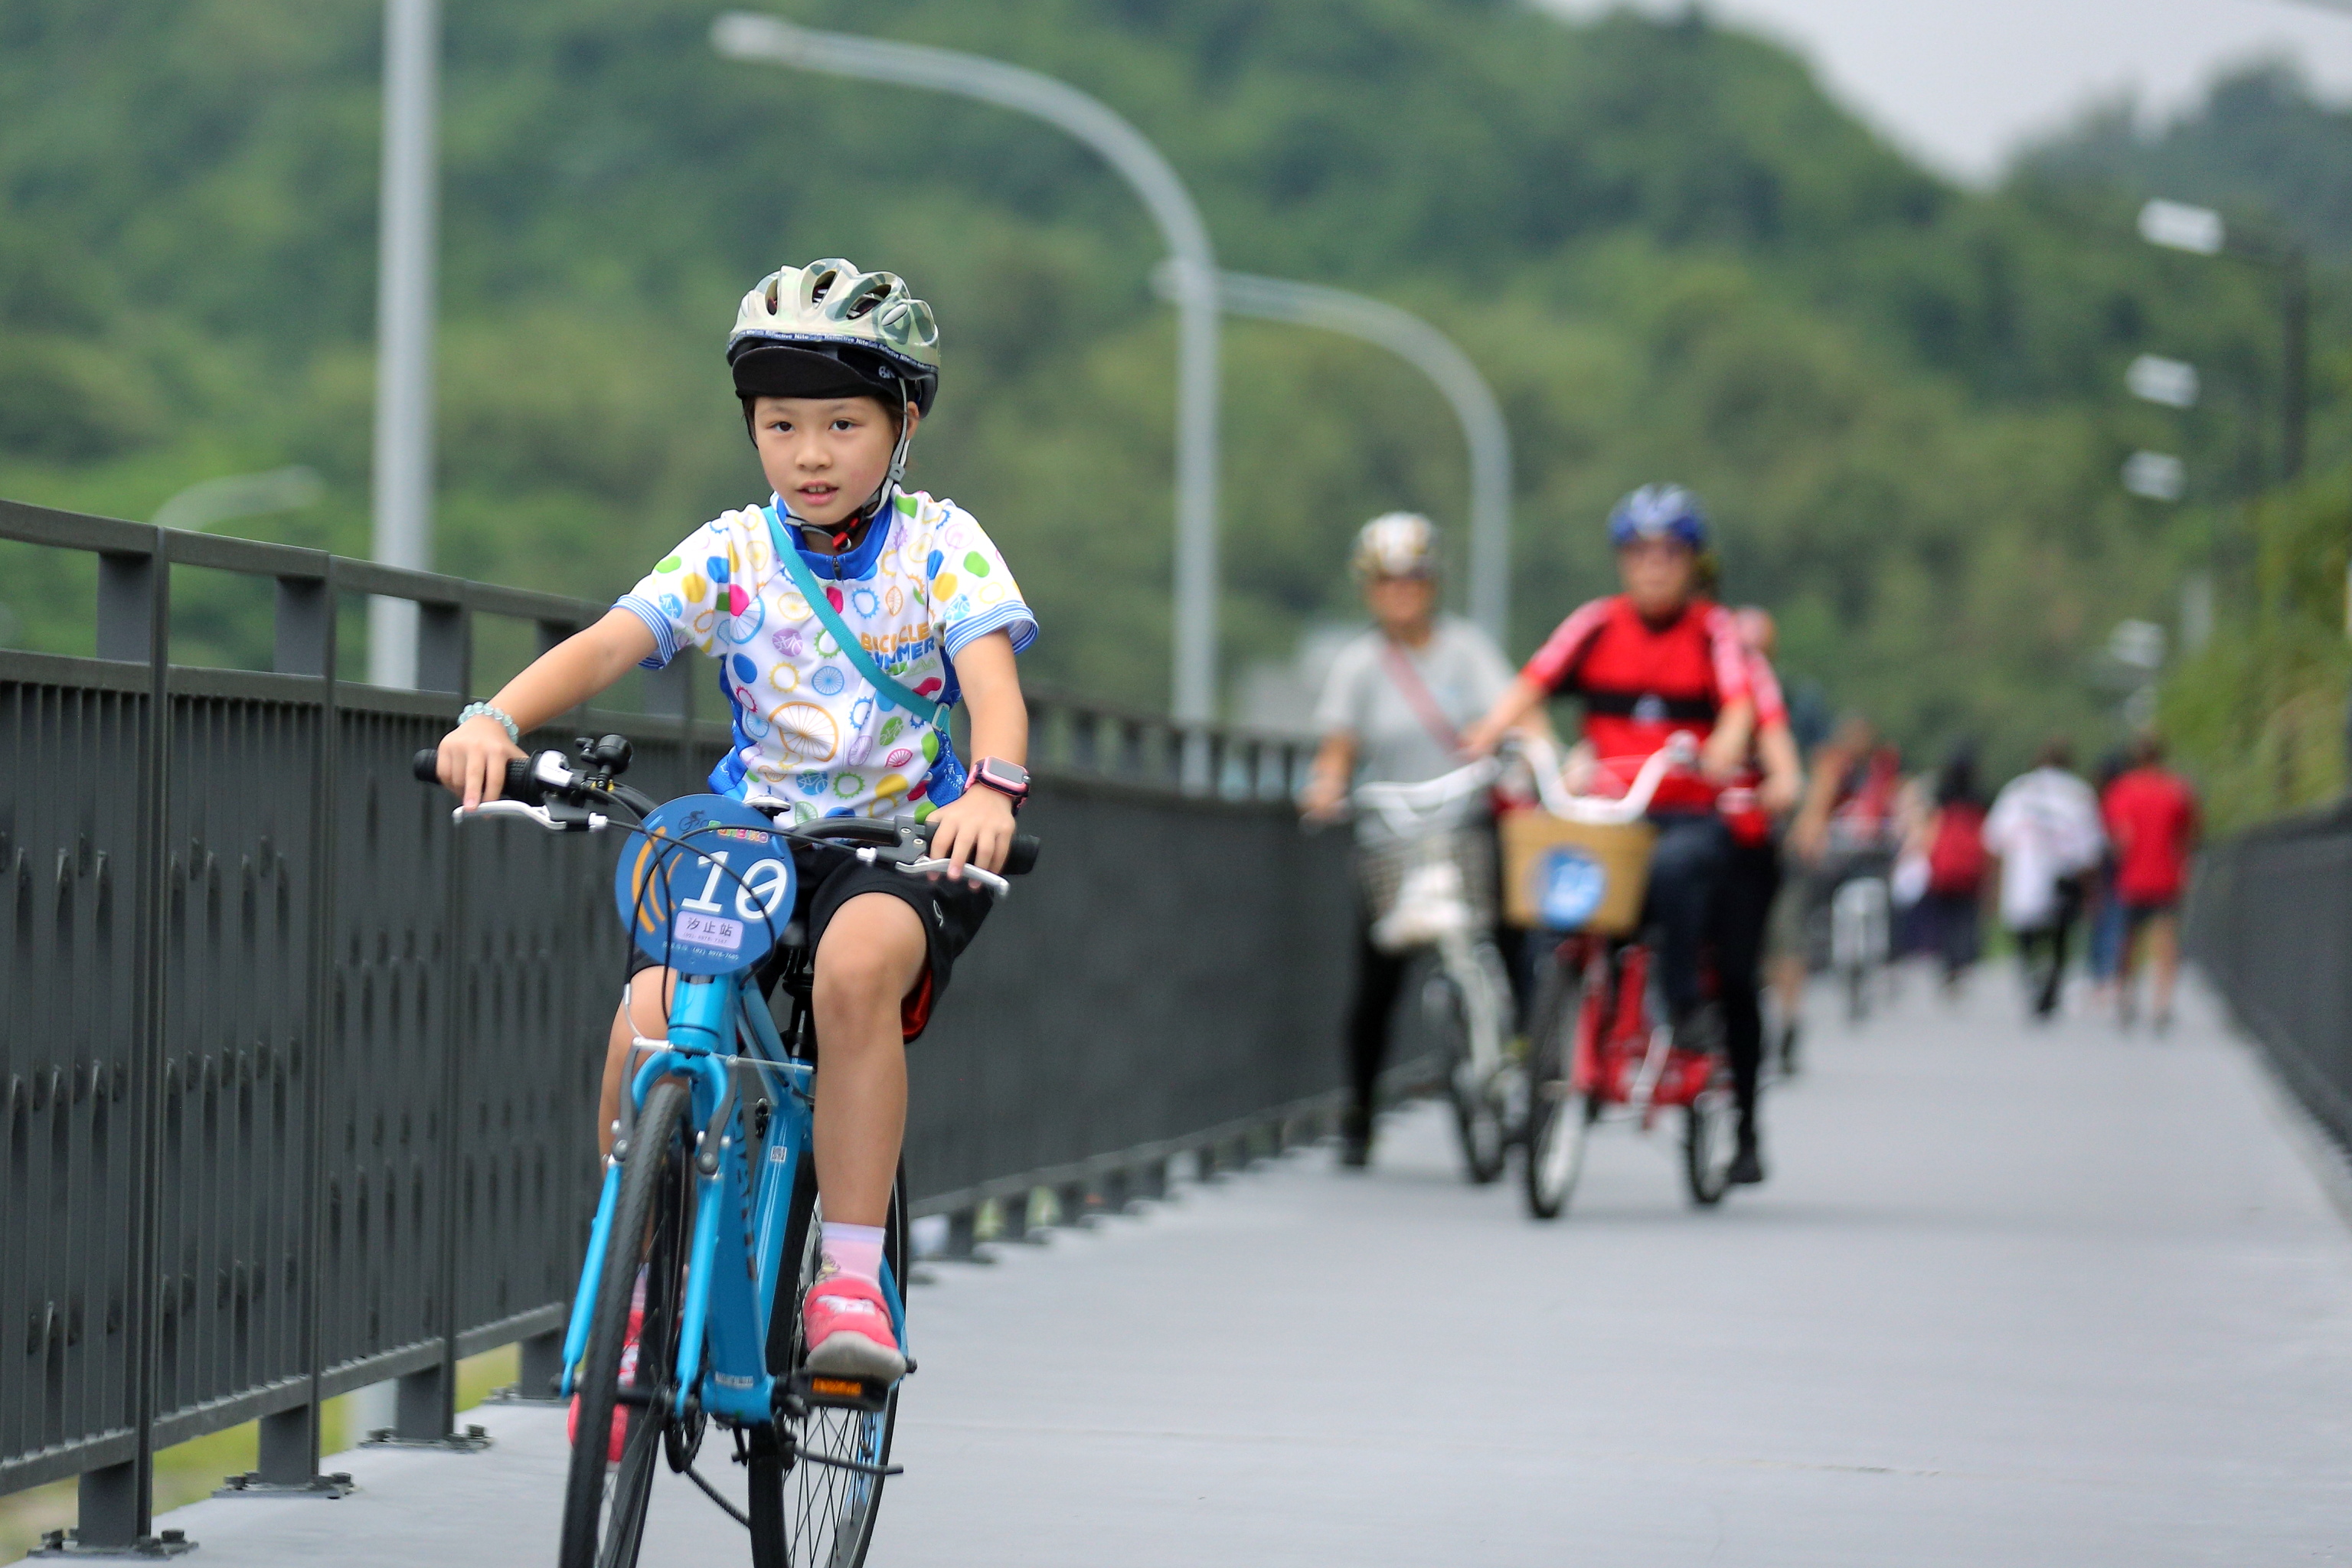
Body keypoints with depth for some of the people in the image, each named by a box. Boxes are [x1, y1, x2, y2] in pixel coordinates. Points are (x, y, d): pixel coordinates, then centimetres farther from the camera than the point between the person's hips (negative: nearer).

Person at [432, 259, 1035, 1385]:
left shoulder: (939, 547, -1)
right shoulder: (731, 553, 3)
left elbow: (993, 682, -17)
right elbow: (608, 643, -11)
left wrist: (990, 788, -40)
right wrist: (496, 720, -31)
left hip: (899, 840, -2)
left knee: (857, 964, -37)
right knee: (647, 1022, -24)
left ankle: (850, 1280, -30)